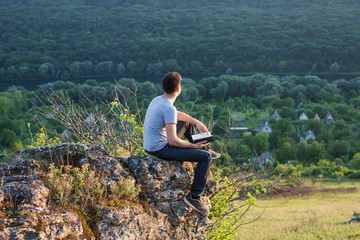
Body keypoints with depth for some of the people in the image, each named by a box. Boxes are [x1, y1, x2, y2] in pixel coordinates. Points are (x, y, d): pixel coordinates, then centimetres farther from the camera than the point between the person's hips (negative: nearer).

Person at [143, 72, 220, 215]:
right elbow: (173, 141, -27)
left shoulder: (157, 100, 5)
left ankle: (204, 149, 43)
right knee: (205, 157, -13)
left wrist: (197, 122, 17)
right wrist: (193, 146, -14)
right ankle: (194, 197, -9)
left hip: (151, 145, 10)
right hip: (160, 150, -10)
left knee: (187, 122, 27)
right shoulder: (169, 108, -25)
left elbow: (178, 115, 24)